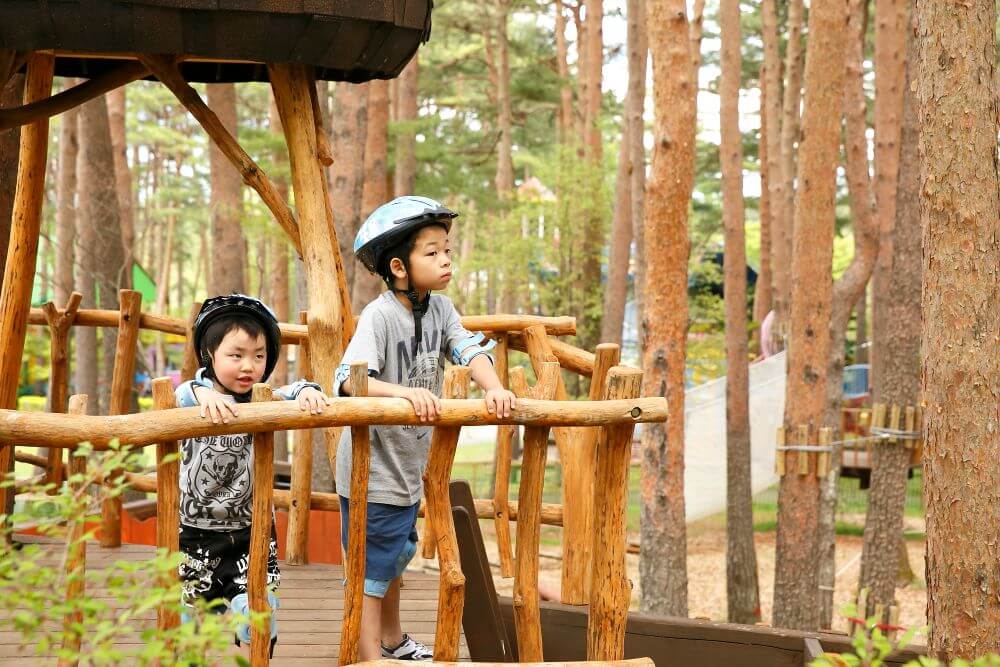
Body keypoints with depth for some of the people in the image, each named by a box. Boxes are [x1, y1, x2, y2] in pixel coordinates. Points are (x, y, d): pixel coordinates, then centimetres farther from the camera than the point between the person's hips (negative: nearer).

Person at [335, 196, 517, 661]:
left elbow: (469, 349, -10)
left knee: (394, 558, 26)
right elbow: (349, 379, -34)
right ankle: (371, 657, 9)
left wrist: (494, 389, -30)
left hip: (409, 463, 8)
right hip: (372, 468, -8)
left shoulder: (441, 309, 1)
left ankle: (393, 640, 43)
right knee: (370, 569, 1)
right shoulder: (380, 315, -22)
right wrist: (404, 392, -50)